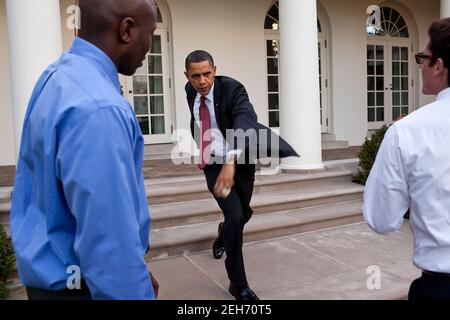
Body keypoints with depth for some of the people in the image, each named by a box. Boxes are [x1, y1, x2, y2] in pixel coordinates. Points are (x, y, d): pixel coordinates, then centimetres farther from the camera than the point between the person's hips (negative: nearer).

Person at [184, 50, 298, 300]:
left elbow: (245, 122, -42)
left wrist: (231, 161, -58)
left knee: (243, 214, 16)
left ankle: (224, 234, 55)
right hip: (213, 163, 1)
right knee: (235, 216, -17)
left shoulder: (232, 88, -22)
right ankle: (238, 283, 0)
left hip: (240, 159, 0)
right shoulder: (190, 91, -5)